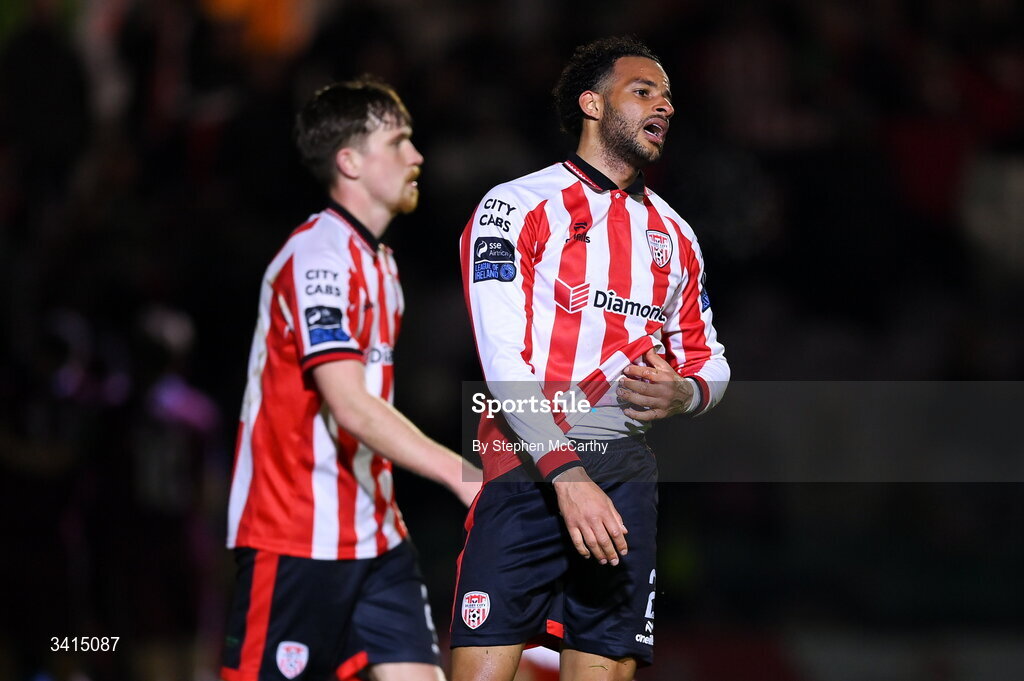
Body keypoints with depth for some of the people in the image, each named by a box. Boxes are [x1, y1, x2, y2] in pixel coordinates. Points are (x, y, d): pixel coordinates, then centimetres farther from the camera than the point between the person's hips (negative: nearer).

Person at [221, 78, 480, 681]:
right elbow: (350, 406, -26)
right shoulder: (320, 257, -16)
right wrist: (460, 473, -32)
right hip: (297, 536, -9)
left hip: (373, 534, 9)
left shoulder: (378, 263, 16)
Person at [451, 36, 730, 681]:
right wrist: (568, 475, -20)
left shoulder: (673, 234, 19)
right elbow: (503, 361, -9)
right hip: (526, 471, -5)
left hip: (624, 479, 5)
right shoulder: (517, 205, 0)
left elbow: (709, 361, 25)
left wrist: (683, 393, -1)